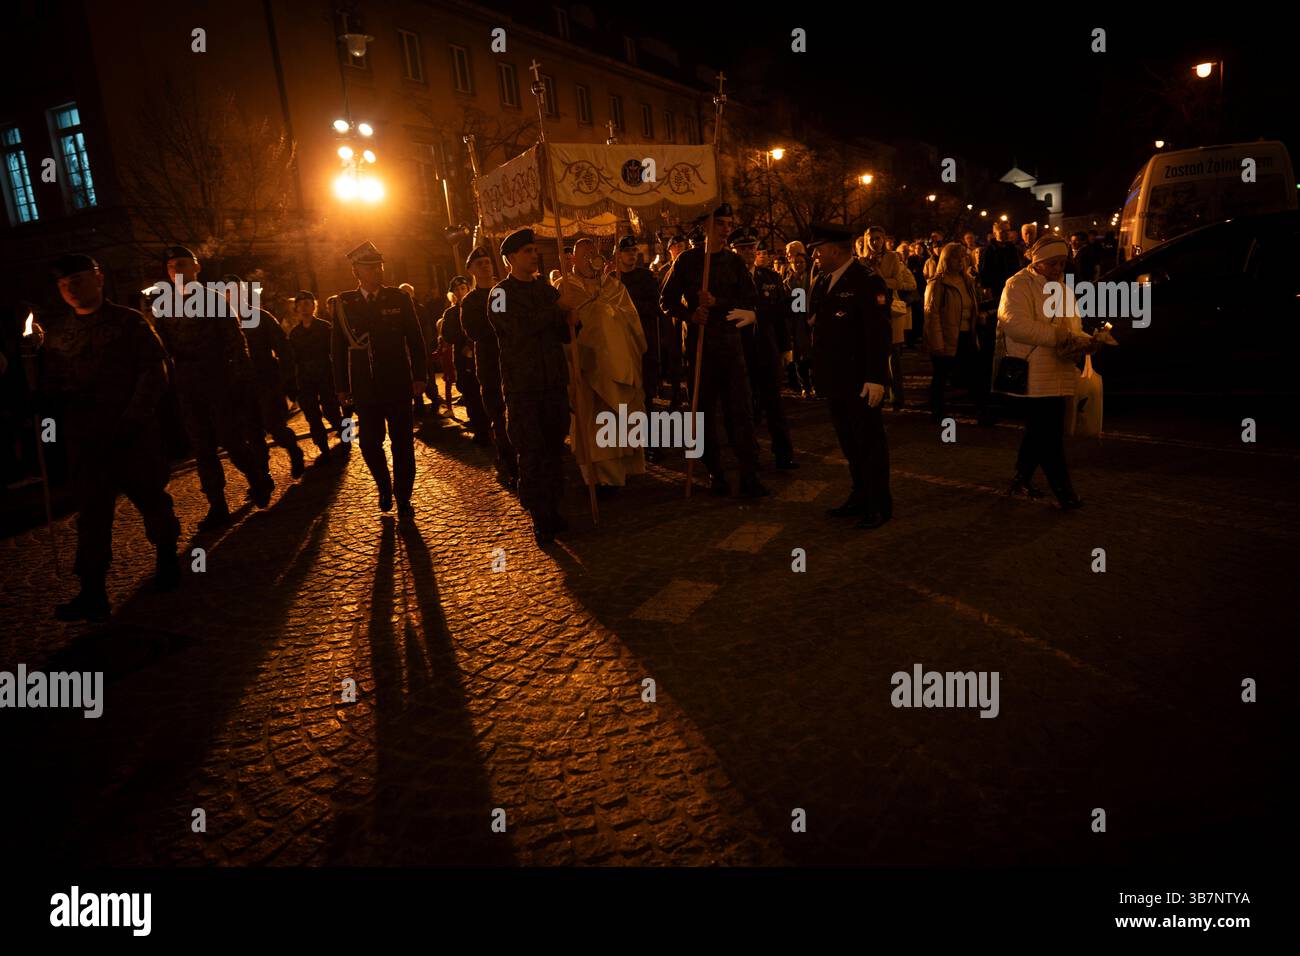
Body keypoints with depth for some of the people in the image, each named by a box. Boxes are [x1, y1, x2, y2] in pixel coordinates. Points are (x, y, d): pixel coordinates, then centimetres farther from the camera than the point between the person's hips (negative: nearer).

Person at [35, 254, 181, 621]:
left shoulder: (129, 322, 2)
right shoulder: (55, 331, 13)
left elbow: (154, 372, -6)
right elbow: (48, 385, 13)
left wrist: (133, 418, -15)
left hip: (133, 434, -3)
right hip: (84, 438, 3)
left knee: (151, 496, 7)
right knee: (91, 510, 0)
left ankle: (167, 559, 29)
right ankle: (92, 593, 1)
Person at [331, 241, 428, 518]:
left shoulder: (399, 298, 1)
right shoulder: (344, 303, 3)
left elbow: (415, 339, 3)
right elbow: (337, 346, 5)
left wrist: (420, 375, -1)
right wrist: (342, 386, 3)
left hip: (398, 384, 0)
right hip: (365, 388, 1)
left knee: (402, 442, 4)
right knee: (369, 442, 3)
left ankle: (403, 498, 18)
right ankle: (384, 487, 28)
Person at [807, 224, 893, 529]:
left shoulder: (868, 282, -14)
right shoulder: (822, 282, 12)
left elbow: (878, 334, -18)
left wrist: (875, 378, -22)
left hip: (861, 381, -8)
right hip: (835, 379, 8)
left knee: (869, 442, 2)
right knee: (849, 441, 16)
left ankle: (880, 505, 15)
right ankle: (860, 496, 30)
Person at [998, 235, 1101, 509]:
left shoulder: (1063, 288, 21)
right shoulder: (1018, 285, -6)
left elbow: (1074, 328, 21)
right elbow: (1015, 324, -21)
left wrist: (1085, 342, -2)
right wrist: (1058, 336, -21)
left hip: (1059, 375, 8)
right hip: (1034, 376, -8)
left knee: (1039, 432, 13)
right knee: (1048, 435, -8)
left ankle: (1021, 482, 25)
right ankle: (1062, 490, -2)